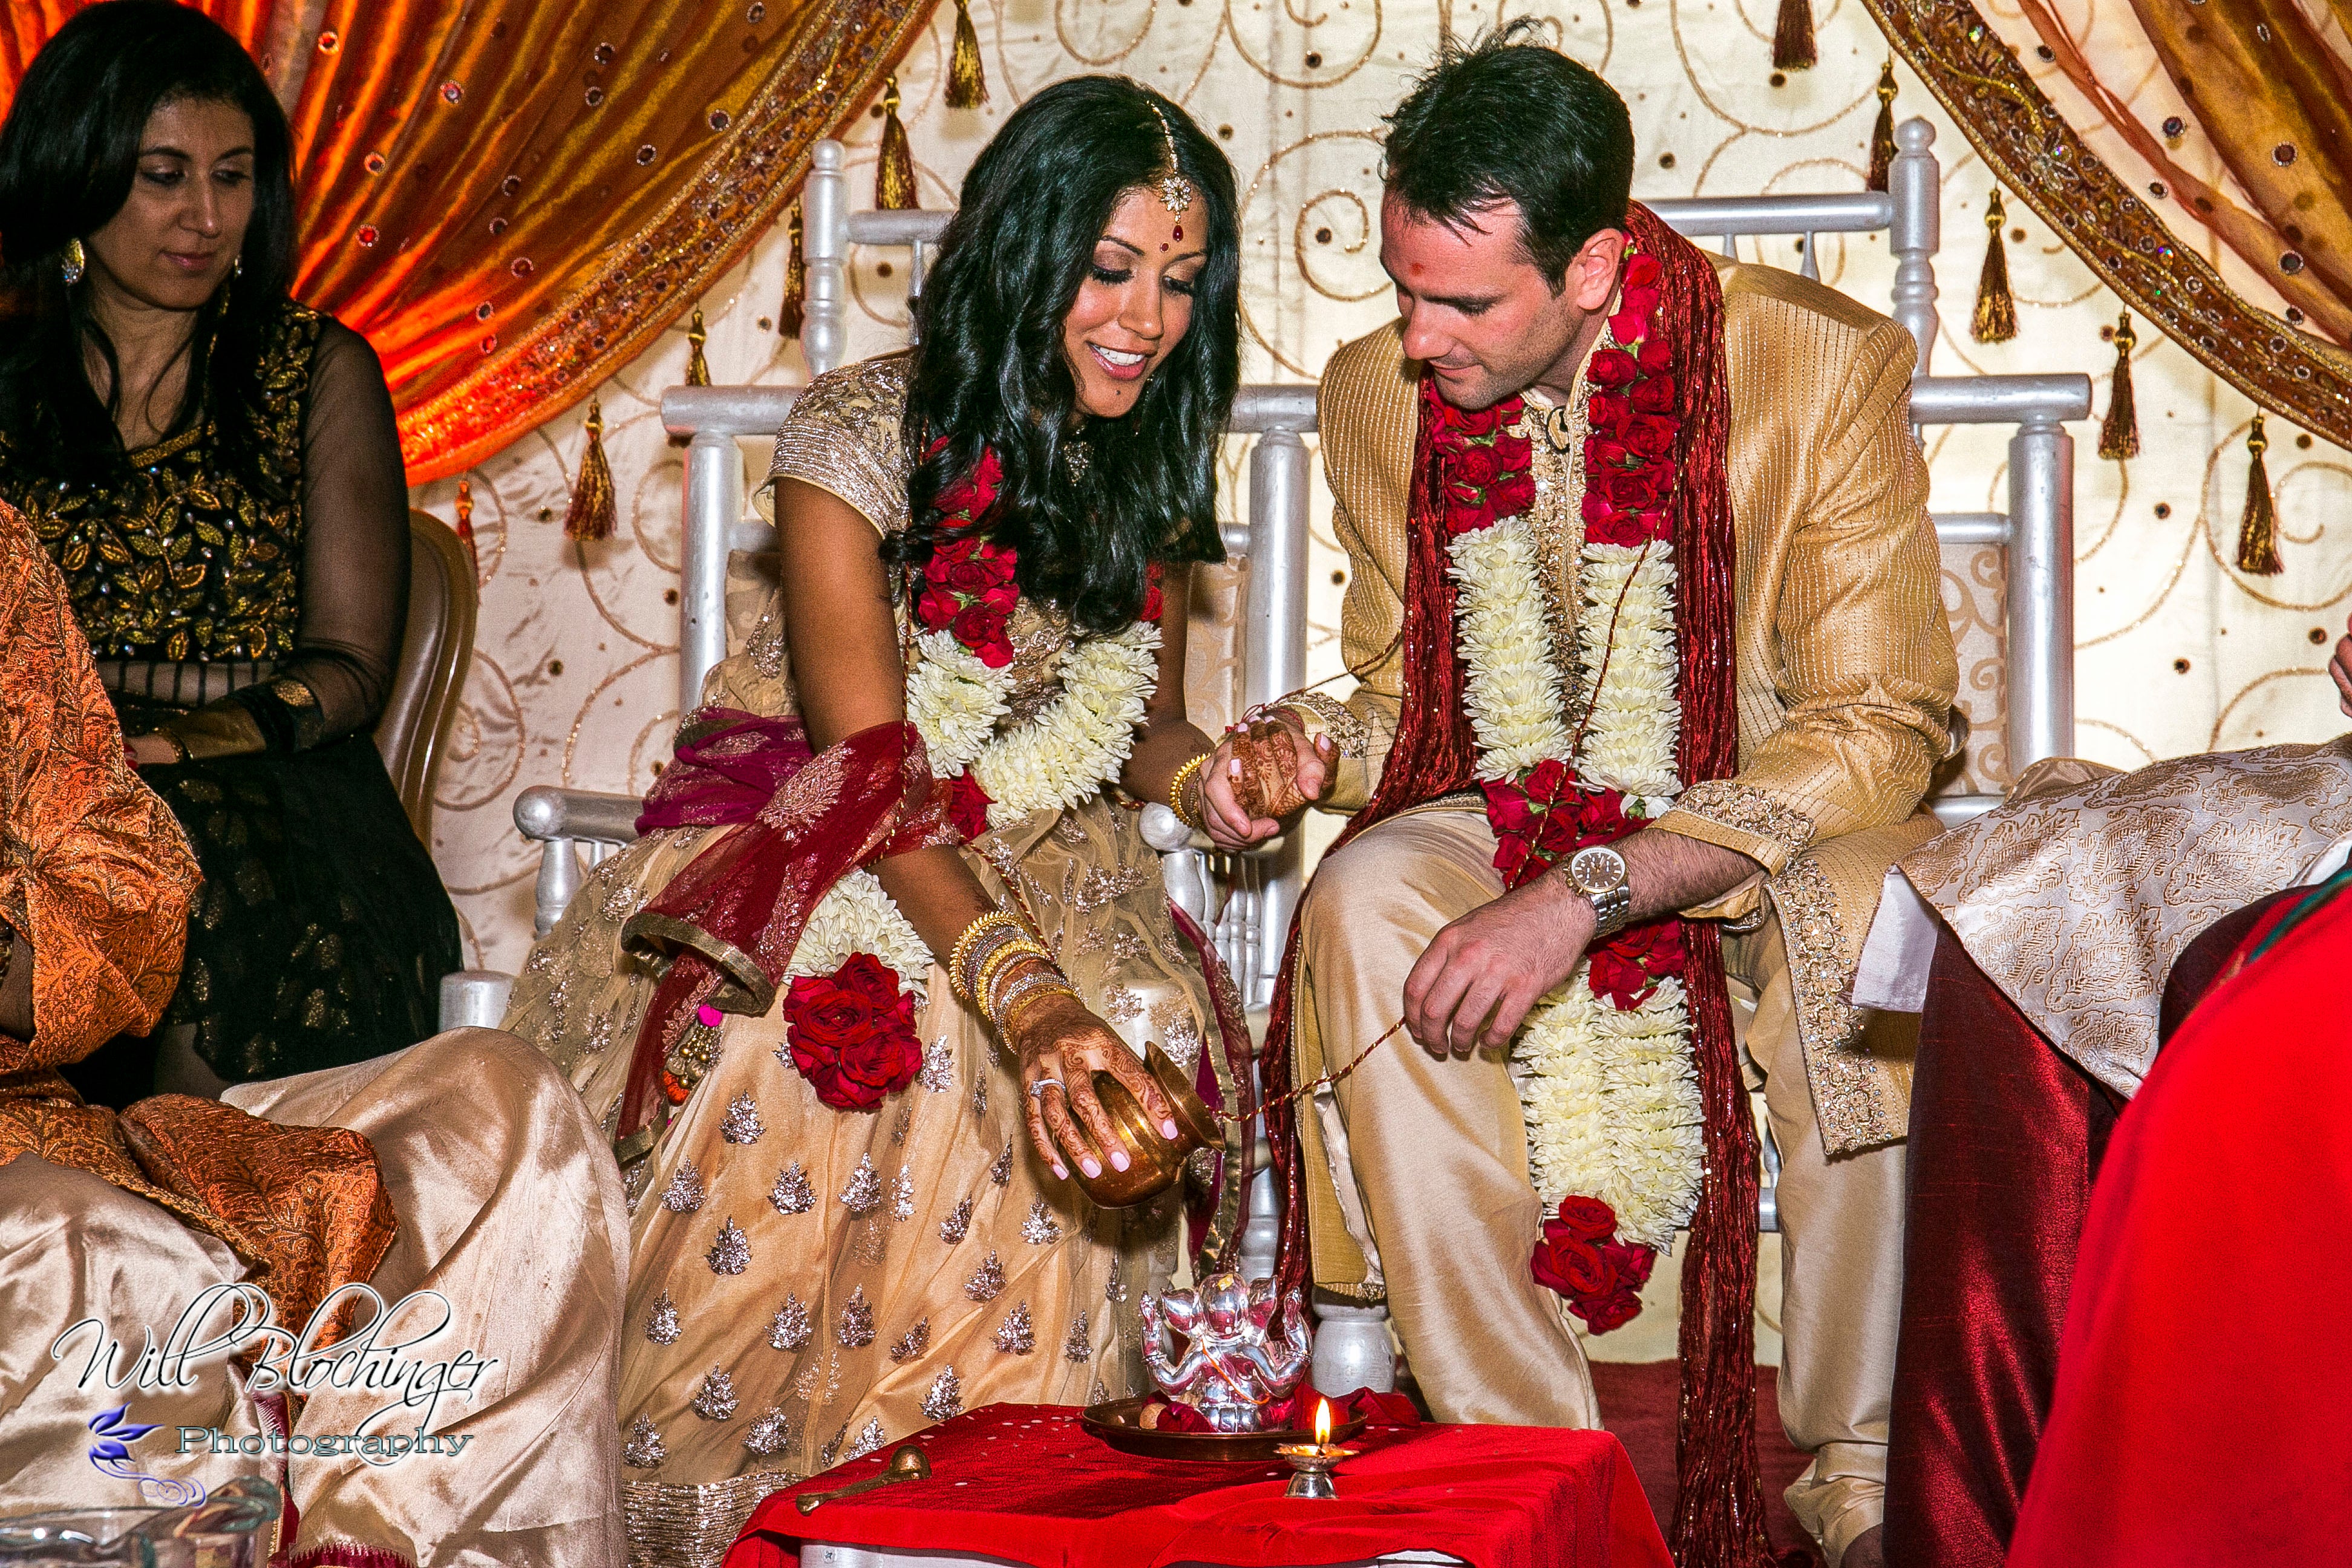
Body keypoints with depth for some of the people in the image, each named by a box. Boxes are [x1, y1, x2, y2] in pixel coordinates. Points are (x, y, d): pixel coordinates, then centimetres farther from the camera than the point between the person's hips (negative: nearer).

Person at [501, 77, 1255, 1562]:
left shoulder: (1150, 465, 1)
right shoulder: (862, 433, -16)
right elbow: (869, 770, -24)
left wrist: (1213, 779, -14)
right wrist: (1024, 994, -38)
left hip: (1034, 866, 4)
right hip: (822, 865, -4)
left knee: (1138, 1044, -23)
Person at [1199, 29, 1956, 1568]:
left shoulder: (1827, 368, -16)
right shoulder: (1378, 395, -3)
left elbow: (1877, 733, -19)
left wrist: (1587, 894, -29)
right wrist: (1302, 744, -14)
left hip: (1774, 818, -3)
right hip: (1521, 814, 4)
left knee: (1876, 935, -37)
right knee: (1366, 902, -29)